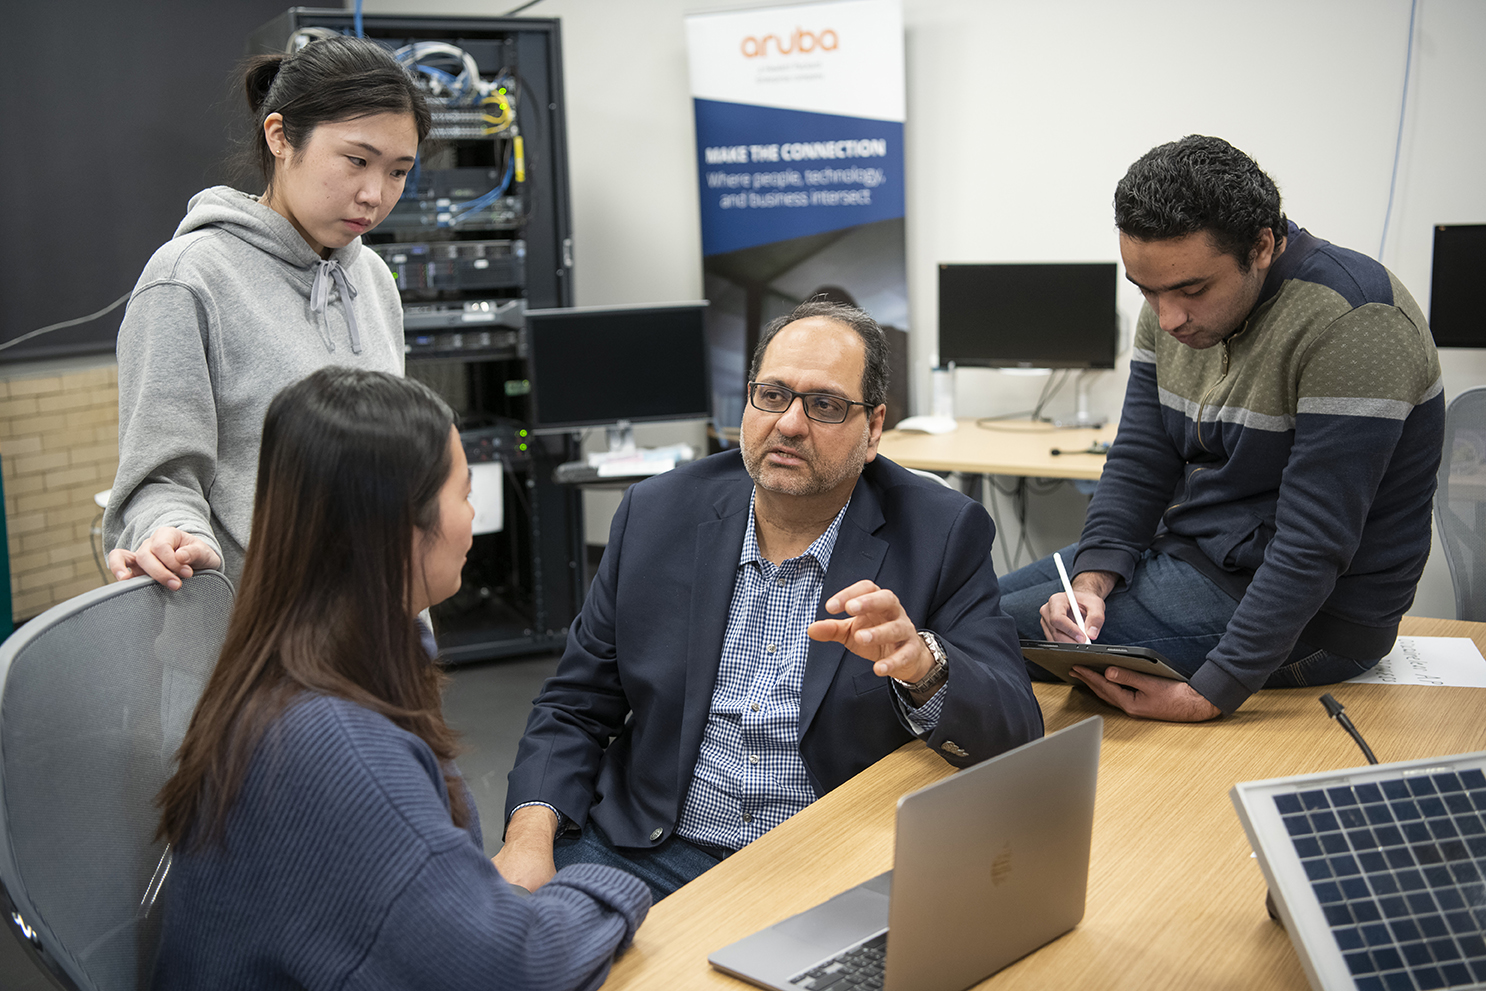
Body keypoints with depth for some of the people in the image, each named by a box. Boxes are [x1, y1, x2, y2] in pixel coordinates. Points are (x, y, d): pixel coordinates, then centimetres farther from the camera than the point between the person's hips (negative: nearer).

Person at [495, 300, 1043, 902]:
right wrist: (530, 836, -10)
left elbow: (1014, 734, -9)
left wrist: (922, 664, -31)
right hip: (648, 849, 1)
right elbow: (575, 707, 8)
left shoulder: (941, 534, -3)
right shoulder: (658, 514, 4)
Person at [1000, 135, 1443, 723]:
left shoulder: (1351, 324, -26)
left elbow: (1313, 546, -27)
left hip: (1309, 616, -8)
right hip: (1187, 553, 8)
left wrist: (1209, 696, -30)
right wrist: (1091, 581, -15)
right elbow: (1138, 464, 3)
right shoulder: (1176, 303, 0)